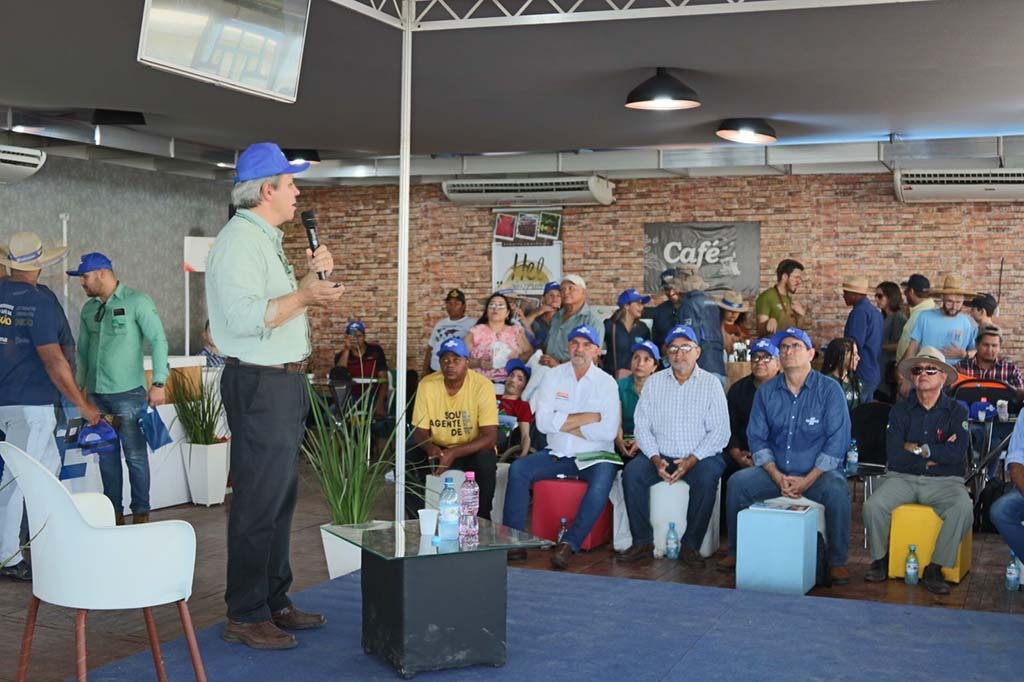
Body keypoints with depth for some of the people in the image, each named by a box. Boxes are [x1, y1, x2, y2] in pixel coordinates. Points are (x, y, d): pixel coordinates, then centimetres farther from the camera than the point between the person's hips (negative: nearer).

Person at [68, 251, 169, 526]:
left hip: (129, 393, -5)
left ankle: (141, 513, 8)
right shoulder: (88, 309, 12)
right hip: (97, 395, 5)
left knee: (135, 455, -1)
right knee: (106, 455, 9)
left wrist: (158, 382, -14)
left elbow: (158, 341, -8)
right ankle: (113, 512, 17)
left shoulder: (137, 302, -4)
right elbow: (82, 350, 19)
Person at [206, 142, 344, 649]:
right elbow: (247, 317, -26)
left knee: (281, 498, 15)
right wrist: (304, 295, -19)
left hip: (282, 380, 11)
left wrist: (311, 279, 8)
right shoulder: (240, 240, -15)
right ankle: (245, 617, 3)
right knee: (259, 503, -6)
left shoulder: (266, 239, 18)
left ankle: (274, 602, 26)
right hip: (260, 384, -11)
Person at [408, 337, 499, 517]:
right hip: (437, 449, 2)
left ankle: (481, 521, -13)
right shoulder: (427, 385, -9)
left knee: (486, 460, -34)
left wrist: (453, 453, -34)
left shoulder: (482, 386, -18)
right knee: (408, 461, -24)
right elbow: (420, 431, -5)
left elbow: (490, 437, -22)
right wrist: (431, 448, -30)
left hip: (472, 451, -2)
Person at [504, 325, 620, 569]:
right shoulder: (553, 376, 4)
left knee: (601, 483, -33)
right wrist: (588, 417, -14)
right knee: (518, 469, -19)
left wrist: (564, 425, -12)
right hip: (557, 454, 3)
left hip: (594, 456, -2)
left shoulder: (606, 383, -1)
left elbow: (608, 431, -13)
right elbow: (543, 422, -9)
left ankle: (569, 544, -28)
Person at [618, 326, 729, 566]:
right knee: (632, 472, -24)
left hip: (699, 457, -2)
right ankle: (643, 541, -14)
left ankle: (690, 545, -20)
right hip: (660, 456, 2)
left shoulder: (711, 383, 2)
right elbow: (642, 426, 4)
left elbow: (720, 431, -5)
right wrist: (656, 460, -12)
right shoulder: (654, 382, 10)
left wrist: (691, 461, -16)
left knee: (707, 477, -33)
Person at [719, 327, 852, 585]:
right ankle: (737, 552, -5)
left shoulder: (829, 390, -3)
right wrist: (777, 476, -10)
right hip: (775, 472, 3)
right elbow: (757, 438, 6)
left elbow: (837, 441, -8)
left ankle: (838, 562, -16)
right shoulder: (766, 391, 8)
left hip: (818, 473, -3)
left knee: (837, 491, -33)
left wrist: (807, 480, -16)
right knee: (738, 482, -20)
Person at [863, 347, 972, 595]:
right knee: (873, 506, -27)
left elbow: (957, 453, -12)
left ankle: (934, 569, -17)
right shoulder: (900, 410, 7)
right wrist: (937, 454, -5)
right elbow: (894, 457, -5)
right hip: (902, 478, 1)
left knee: (963, 509, -32)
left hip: (944, 481, -1)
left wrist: (917, 448, -7)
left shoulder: (956, 412, 5)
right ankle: (880, 559, 0)